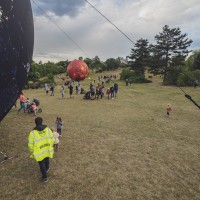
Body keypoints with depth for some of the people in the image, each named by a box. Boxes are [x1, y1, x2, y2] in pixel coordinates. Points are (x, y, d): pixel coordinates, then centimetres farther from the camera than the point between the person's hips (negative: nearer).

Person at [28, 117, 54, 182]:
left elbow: (30, 145, -16)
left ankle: (45, 177, 33)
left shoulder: (33, 133, -24)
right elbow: (52, 139, -5)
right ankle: (47, 169, 59)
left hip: (39, 153, -3)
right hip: (48, 150, 4)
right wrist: (50, 146, 14)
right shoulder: (48, 129, -16)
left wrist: (32, 152, 4)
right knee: (47, 159, 31)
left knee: (41, 164, 18)